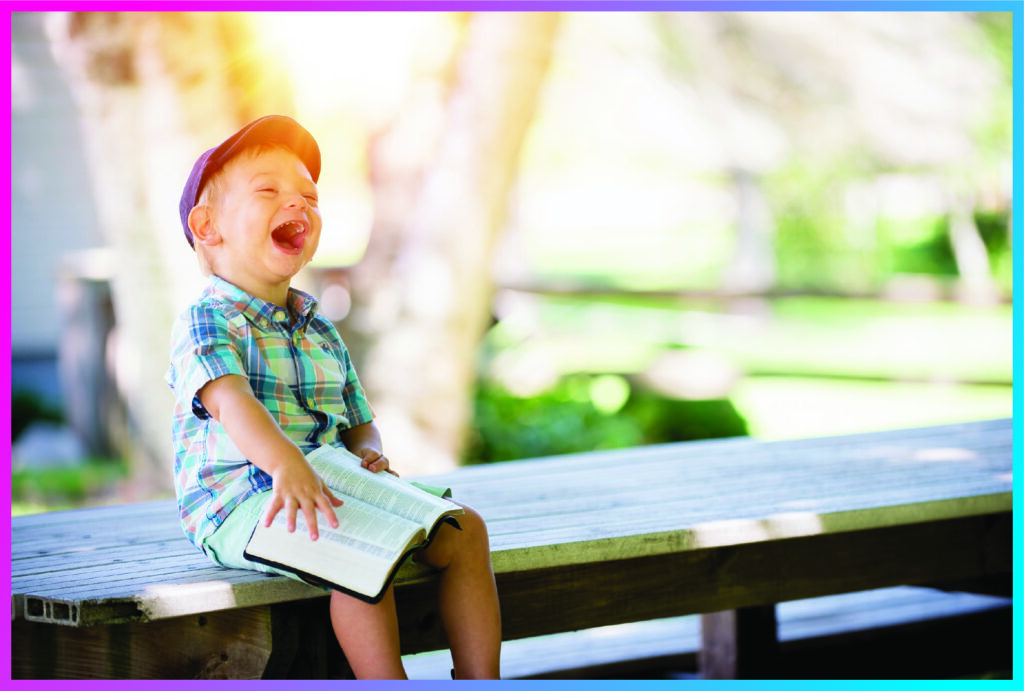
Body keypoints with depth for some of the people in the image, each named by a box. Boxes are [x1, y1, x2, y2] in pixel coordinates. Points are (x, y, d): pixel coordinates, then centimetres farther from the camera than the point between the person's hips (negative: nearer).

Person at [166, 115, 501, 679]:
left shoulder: (320, 332, 20)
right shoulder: (205, 321, -7)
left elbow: (358, 423, 24)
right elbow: (228, 399, -27)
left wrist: (368, 454, -3)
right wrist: (285, 464, -46)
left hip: (334, 489, 8)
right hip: (238, 503, -8)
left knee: (463, 528, -4)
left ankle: (479, 682, -5)